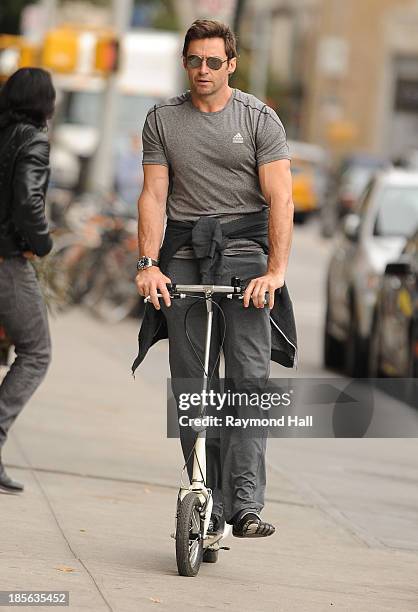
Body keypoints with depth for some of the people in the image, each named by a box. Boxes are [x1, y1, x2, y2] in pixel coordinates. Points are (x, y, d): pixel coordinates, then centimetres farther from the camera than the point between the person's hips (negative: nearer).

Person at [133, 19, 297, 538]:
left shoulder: (260, 119, 0)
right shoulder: (162, 120, 8)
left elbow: (280, 197, -7)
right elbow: (153, 195, 3)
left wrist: (275, 269, -19)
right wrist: (148, 263, -12)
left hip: (244, 248, -3)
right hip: (184, 254, 3)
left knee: (249, 378, -15)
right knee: (191, 385, 1)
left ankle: (246, 504, -20)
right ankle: (207, 504, 7)